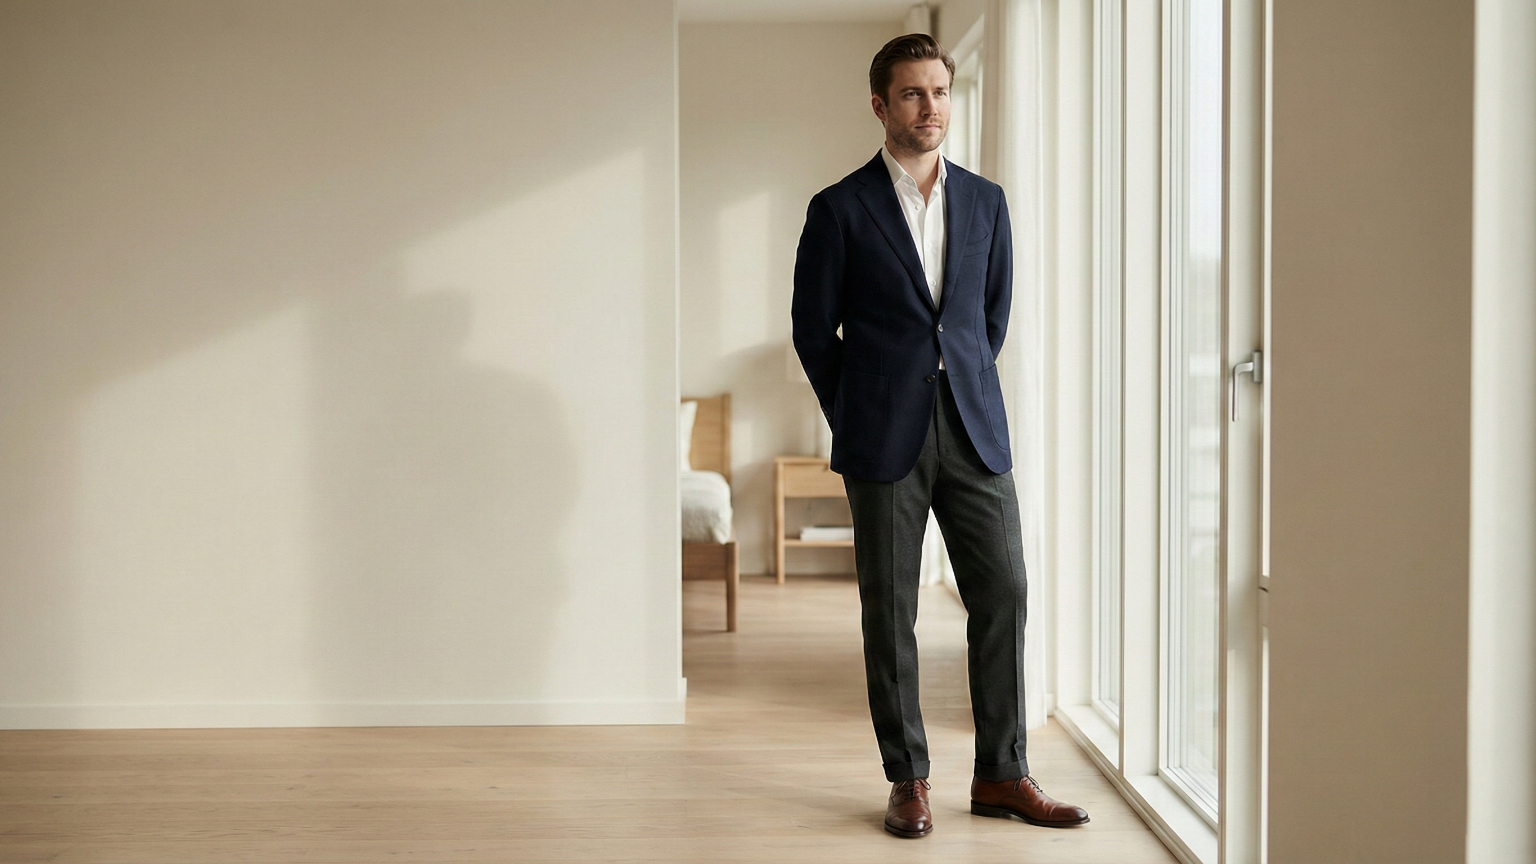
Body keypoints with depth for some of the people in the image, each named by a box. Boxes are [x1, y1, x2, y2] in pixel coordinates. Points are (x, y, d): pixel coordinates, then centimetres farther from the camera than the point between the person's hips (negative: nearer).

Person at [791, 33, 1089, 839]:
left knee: (1003, 594, 2)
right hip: (883, 443, -3)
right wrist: (859, 421, 6)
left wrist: (967, 393, 15)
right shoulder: (839, 209, 0)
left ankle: (1001, 774, 13)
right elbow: (813, 328, 3)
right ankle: (907, 779, 14)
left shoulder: (984, 201, 11)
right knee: (889, 613, 2)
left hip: (974, 434, 3)